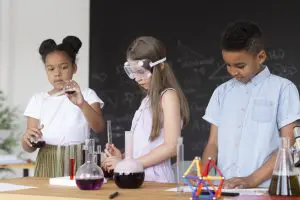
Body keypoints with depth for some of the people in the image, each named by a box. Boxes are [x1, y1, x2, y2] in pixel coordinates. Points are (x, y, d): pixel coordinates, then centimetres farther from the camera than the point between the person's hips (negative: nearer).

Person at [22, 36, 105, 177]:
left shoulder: (87, 95, 4)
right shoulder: (38, 100, 9)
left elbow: (99, 128, -14)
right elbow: (29, 148, 6)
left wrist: (82, 104, -31)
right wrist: (27, 138, -18)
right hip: (47, 165, 2)